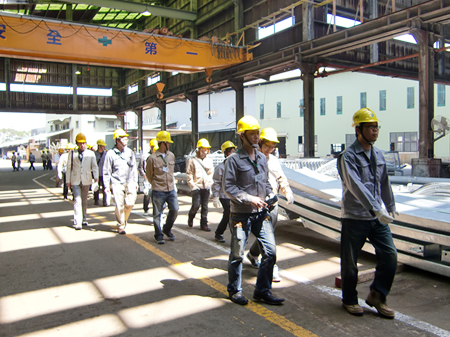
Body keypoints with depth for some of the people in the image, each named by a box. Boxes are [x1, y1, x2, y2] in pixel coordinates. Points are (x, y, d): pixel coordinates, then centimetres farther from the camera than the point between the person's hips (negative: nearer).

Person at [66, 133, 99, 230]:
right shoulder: (72, 153, 6)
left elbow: (94, 166, 3)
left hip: (86, 181, 1)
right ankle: (77, 222, -13)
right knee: (77, 200, -11)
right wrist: (68, 181, 5)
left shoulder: (90, 153, 5)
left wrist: (96, 176, -14)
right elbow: (69, 168, 8)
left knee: (84, 200, 14)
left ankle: (83, 219, 30)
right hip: (75, 181, -1)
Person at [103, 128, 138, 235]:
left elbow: (134, 168, 17)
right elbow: (106, 171, 1)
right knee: (119, 205, -3)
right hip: (117, 183, -3)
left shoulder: (130, 152, 10)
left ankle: (124, 219, 27)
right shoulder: (111, 153, -2)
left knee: (130, 203, -3)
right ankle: (121, 226, 13)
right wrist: (106, 185, -2)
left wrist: (135, 182, 15)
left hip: (129, 183, 3)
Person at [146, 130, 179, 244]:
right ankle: (158, 235, 20)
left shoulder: (171, 155, 7)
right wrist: (156, 185, 9)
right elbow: (149, 175, 1)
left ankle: (167, 229, 25)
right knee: (157, 214, 5)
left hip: (171, 190, 5)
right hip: (158, 191, -4)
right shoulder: (152, 158, -9)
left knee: (174, 210, 2)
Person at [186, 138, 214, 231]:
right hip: (196, 187, -4)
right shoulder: (193, 161, -3)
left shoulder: (209, 161, 11)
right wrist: (193, 186, -9)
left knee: (205, 207, 6)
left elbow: (211, 173, 19)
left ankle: (204, 224, 15)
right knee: (196, 205, -7)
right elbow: (189, 175, -3)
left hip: (206, 188, 4)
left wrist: (210, 183, 5)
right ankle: (190, 217, 22)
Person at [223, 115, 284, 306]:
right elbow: (228, 186, -13)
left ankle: (262, 291, 20)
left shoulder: (262, 158, 11)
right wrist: (249, 199, -19)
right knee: (237, 254, 7)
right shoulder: (234, 159, -9)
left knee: (270, 251, 4)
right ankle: (234, 290, 27)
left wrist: (270, 195, 1)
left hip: (261, 213, 6)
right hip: (241, 215, -6)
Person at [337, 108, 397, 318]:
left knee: (390, 255, 1)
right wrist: (376, 209, -33)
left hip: (378, 217, 6)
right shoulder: (348, 157, -13)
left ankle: (377, 295, 21)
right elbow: (356, 186, -25)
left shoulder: (378, 155, 10)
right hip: (354, 217, -6)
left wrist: (390, 207, 24)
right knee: (350, 261, 6)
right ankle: (349, 300, 26)